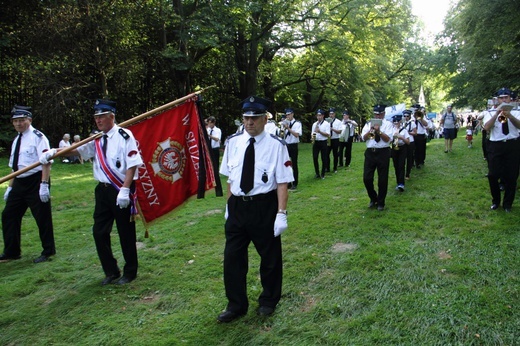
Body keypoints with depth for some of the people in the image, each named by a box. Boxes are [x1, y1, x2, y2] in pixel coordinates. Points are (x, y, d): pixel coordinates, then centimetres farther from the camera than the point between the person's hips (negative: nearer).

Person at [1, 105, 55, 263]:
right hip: (19, 183, 8)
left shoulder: (38, 137, -10)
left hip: (35, 182, -8)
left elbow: (46, 163, -17)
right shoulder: (16, 140, 15)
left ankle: (48, 251, 17)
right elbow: (14, 167, 20)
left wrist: (44, 185, -23)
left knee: (42, 217, 1)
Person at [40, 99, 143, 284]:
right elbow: (77, 150, 9)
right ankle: (111, 271, 27)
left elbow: (133, 165, -16)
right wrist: (54, 152, -8)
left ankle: (130, 272, 23)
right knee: (99, 232, 10)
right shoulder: (97, 139, 12)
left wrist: (125, 190, -21)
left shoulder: (124, 136, -11)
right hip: (103, 190, 7)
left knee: (126, 233, 5)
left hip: (121, 191, -7)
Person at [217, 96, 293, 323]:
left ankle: (268, 302, 38)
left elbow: (282, 182, -12)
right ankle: (236, 305, 29)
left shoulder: (276, 145, -10)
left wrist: (282, 213, -16)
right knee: (232, 257, 9)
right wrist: (230, 206, 11)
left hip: (264, 206, -3)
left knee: (270, 257, 14)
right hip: (237, 206, 4)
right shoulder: (233, 142, 2)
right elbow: (230, 178, 10)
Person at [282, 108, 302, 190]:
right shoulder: (285, 123, 8)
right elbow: (282, 135, 7)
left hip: (293, 146, -4)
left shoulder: (297, 123, -4)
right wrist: (283, 128, -11)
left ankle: (295, 183, 12)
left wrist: (288, 128, -21)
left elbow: (297, 134, -16)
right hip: (286, 145, 5)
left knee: (294, 165, 3)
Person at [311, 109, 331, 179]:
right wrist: (312, 136, -10)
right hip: (315, 142, 4)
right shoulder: (314, 124, 12)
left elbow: (328, 134, -9)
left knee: (324, 159, 1)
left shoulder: (326, 124, -2)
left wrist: (320, 131, -20)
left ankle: (323, 174, 13)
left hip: (323, 142, -4)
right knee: (315, 158, 1)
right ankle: (317, 173, 15)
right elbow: (312, 133, 13)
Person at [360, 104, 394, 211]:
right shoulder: (368, 124, 11)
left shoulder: (388, 124, 2)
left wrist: (379, 131, -21)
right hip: (370, 152, 3)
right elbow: (364, 138, 1)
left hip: (383, 153, -2)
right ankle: (373, 198, 25)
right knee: (367, 178, 1)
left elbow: (387, 139, -9)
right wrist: (371, 130, -14)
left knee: (382, 179, 4)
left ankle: (380, 203, 19)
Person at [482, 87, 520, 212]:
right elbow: (486, 127, -12)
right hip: (496, 146, -1)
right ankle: (495, 201, 21)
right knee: (493, 175, -1)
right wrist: (497, 112, -18)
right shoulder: (490, 113, 6)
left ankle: (507, 203, 22)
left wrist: (509, 115, -28)